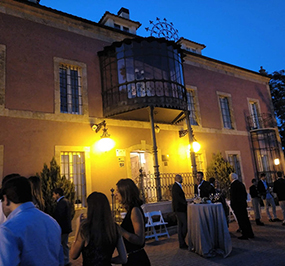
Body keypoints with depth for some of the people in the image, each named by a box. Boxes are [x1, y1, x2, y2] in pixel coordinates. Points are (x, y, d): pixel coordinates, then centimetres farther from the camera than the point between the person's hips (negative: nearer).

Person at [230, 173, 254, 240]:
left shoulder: (233, 184, -15)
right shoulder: (241, 184, 11)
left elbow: (233, 196, -18)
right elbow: (245, 194, 16)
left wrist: (232, 204, -11)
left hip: (237, 205, -9)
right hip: (243, 204, 9)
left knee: (241, 220, -2)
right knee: (246, 219, 16)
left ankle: (245, 235, 3)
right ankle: (250, 234, 23)